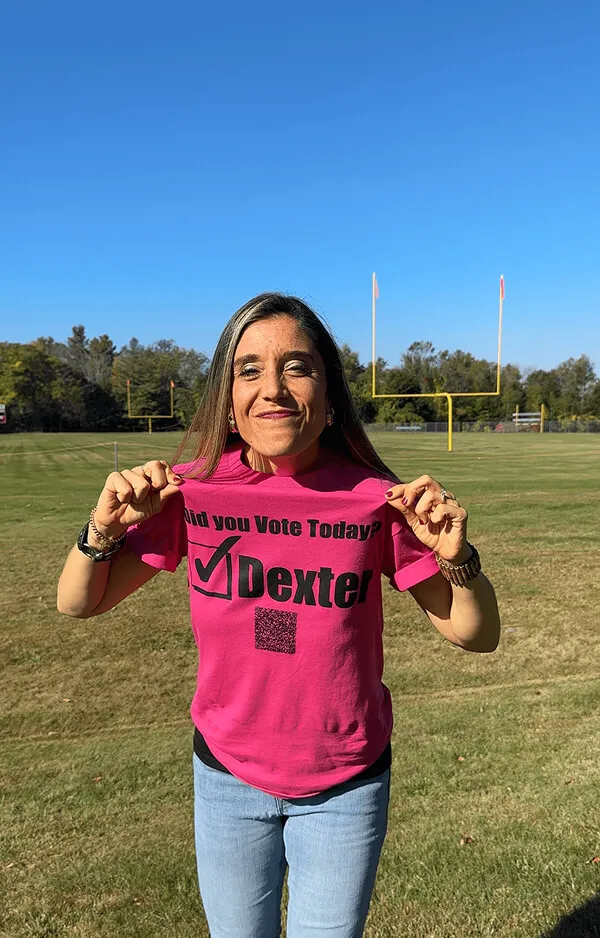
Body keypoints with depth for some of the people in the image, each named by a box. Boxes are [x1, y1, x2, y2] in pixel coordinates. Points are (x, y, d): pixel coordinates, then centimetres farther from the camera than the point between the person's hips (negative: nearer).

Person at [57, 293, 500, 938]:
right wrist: (104, 529, -26)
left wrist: (457, 558, -29)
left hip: (346, 785, -1)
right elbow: (77, 604, -7)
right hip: (228, 776, 2)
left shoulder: (376, 498, -18)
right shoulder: (192, 489, -15)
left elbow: (475, 634, -10)